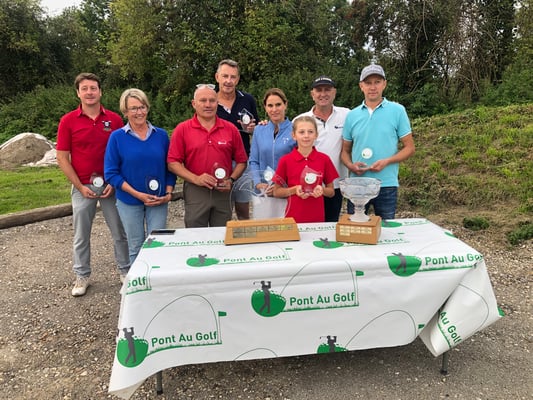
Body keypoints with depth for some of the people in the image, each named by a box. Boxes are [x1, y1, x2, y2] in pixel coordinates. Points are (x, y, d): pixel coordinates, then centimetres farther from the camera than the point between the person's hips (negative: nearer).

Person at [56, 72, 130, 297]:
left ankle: (126, 270, 24)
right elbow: (62, 158, -1)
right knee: (81, 235, 10)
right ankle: (82, 276, 26)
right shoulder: (68, 121, -1)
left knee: (120, 232, 8)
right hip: (83, 187, 0)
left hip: (111, 185, 0)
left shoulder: (114, 119, 0)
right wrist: (80, 186, -7)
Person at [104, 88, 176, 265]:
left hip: (159, 201, 1)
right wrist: (137, 194, -14)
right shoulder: (117, 137, -4)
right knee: (136, 248, 11)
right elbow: (111, 173, -7)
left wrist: (168, 194, -7)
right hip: (129, 201, -1)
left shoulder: (161, 135, 1)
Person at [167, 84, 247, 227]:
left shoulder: (231, 129, 4)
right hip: (195, 192, -1)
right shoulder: (182, 129, 0)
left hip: (223, 192, 2)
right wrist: (196, 179, -15)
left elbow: (241, 161, 7)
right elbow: (172, 163, -4)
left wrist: (231, 180, -8)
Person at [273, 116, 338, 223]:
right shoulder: (285, 160, -4)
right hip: (293, 218, -1)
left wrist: (322, 190, -13)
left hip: (317, 217, 1)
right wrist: (294, 190, -13)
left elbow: (331, 192, 7)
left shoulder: (324, 159, -1)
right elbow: (276, 192, 3)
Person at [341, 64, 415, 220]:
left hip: (386, 185, -2)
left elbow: (409, 148, 0)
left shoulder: (397, 111, -1)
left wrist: (386, 161, -16)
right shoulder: (352, 115, 6)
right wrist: (351, 166, -10)